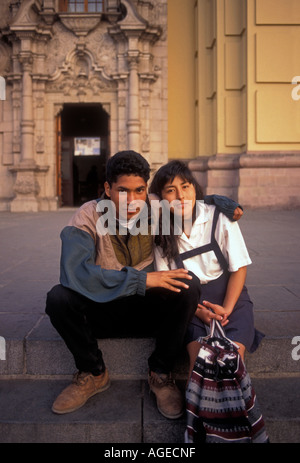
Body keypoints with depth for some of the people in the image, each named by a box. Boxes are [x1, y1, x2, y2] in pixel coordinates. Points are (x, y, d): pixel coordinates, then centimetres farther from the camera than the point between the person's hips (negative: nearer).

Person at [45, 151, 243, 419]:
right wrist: (142, 279, -36)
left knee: (189, 286, -26)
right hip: (102, 311, -1)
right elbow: (74, 271, -33)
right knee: (58, 298, -29)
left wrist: (224, 204, -4)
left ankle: (161, 374, -6)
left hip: (149, 311, 2)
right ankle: (93, 374, -3)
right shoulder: (90, 216, -17)